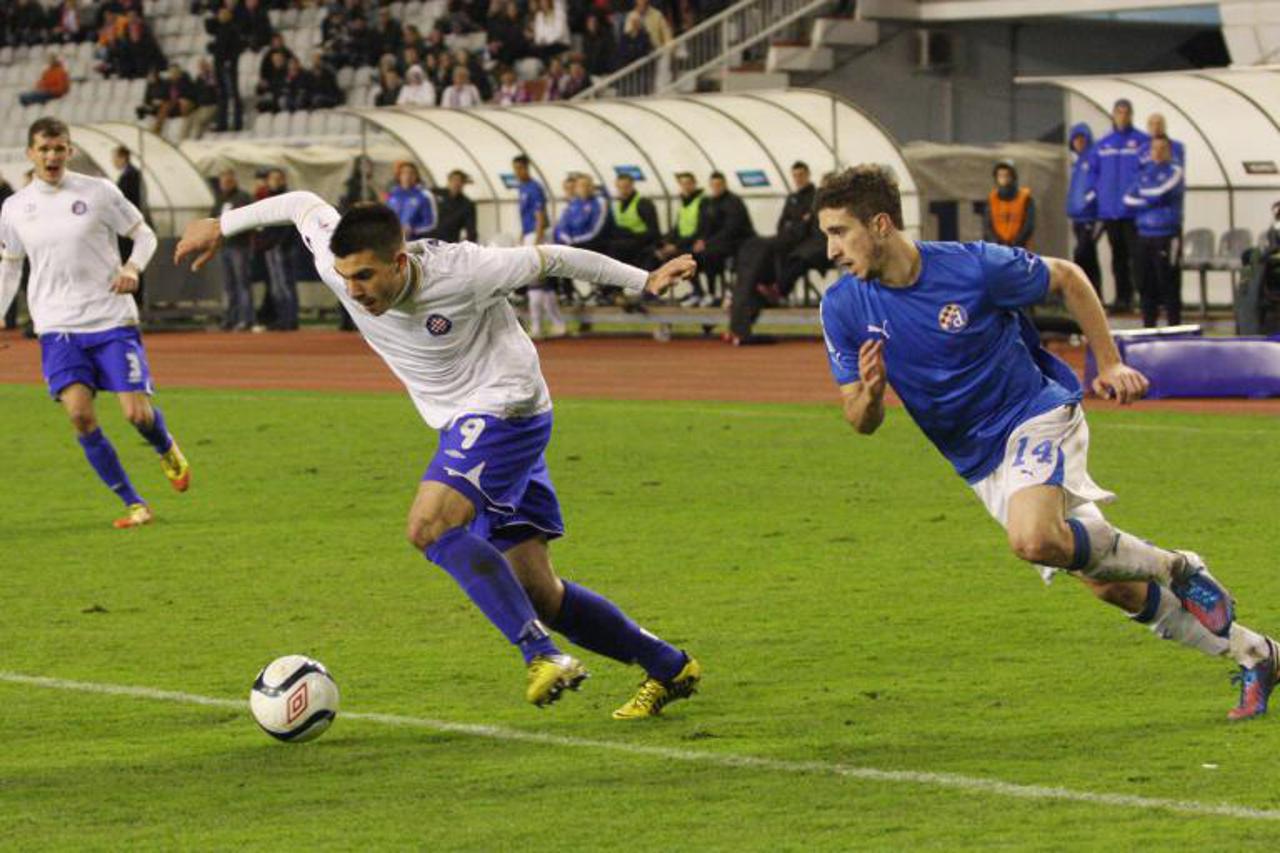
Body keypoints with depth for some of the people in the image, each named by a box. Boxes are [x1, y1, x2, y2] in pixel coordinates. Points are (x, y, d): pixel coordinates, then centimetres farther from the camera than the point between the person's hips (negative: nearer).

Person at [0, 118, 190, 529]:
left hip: (112, 321, -2)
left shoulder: (99, 192, -3)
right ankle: (132, 504, -4)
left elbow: (144, 235, 6)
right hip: (58, 329, 2)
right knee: (79, 413, -17)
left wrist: (133, 267, -14)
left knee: (137, 413, -7)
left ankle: (167, 450, 32)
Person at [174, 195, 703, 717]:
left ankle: (542, 656, -31)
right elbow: (304, 204, 9)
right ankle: (669, 669, 19)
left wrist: (644, 281, -3)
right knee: (536, 593, 5)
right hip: (468, 427, 7)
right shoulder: (338, 266, -10)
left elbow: (551, 259, -11)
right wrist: (220, 226, 17)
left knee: (430, 526, -28)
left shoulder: (461, 272, -25)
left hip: (507, 409, -7)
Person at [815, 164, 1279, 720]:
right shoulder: (843, 308, -10)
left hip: (1036, 415, -5)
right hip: (980, 463, 5)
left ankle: (1175, 568, -10)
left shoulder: (973, 266, -20)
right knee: (1108, 585, 7)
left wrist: (1109, 365, -3)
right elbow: (862, 421, -5)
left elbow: (1067, 278, -1)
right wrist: (870, 394, -28)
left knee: (1033, 539, -34)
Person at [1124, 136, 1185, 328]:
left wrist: (1142, 193, 3)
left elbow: (1160, 192, -14)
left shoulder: (1175, 172, 0)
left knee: (1168, 284, -7)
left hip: (1167, 235, -6)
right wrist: (1148, 202, -6)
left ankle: (1174, 325, -6)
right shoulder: (1145, 173, 17)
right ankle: (1148, 325, 15)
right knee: (1146, 284, 8)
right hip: (1145, 233, 6)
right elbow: (1129, 198, 8)